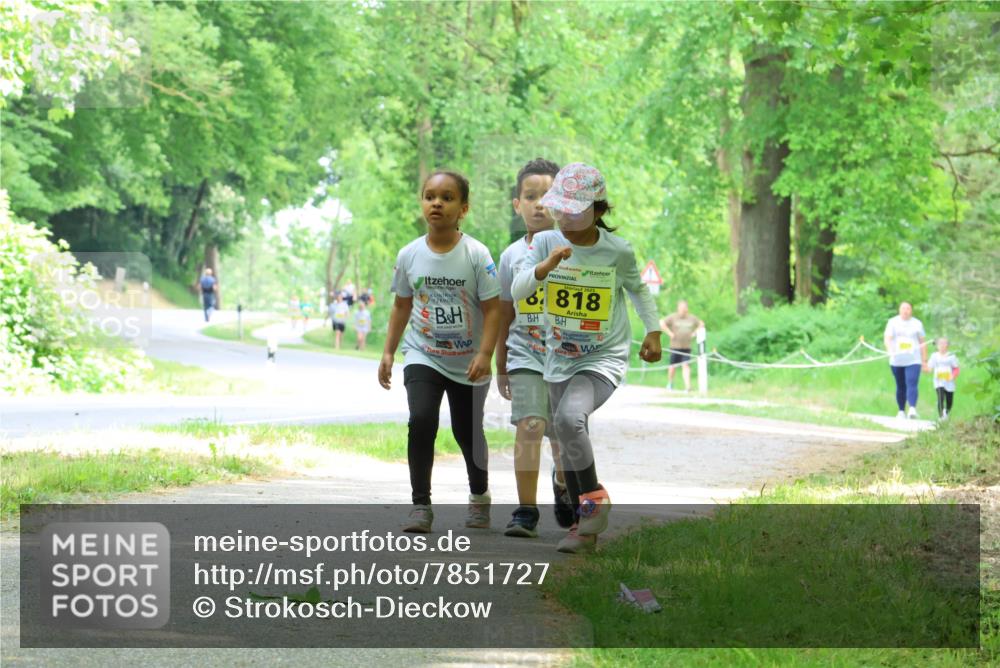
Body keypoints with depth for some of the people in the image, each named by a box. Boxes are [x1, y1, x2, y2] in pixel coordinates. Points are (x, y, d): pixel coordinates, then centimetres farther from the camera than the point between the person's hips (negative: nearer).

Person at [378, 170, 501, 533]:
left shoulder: (476, 255, -12)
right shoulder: (409, 255, -3)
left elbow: (492, 307, -10)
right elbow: (402, 305, 9)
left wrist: (485, 354, -20)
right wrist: (388, 352, 6)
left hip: (468, 363, -1)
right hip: (423, 356, 1)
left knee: (467, 432, 12)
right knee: (421, 420, -20)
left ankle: (479, 497, 38)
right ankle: (421, 504, -14)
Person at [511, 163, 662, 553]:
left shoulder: (617, 251, -10)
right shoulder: (545, 243, -6)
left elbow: (637, 289, 9)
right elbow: (518, 292, -16)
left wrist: (653, 332, 9)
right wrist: (546, 266, -31)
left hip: (604, 359, -4)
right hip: (560, 359, 5)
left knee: (569, 418, -30)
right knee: (567, 446, 13)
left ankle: (595, 499, -13)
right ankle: (585, 524, 29)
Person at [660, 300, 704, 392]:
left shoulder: (691, 318, 9)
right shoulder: (673, 317, -3)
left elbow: (701, 324, 24)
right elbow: (661, 323, -11)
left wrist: (694, 333, 10)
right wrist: (670, 333, -13)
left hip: (687, 346, 2)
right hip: (675, 346, -2)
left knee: (686, 366, -8)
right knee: (673, 366, 6)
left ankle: (687, 386, -16)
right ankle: (670, 383, 29)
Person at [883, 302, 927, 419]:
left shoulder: (917, 324, 11)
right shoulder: (893, 322, 7)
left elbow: (922, 343, 14)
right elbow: (887, 338, -5)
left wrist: (924, 360, 10)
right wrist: (890, 350, -24)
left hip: (913, 360, -1)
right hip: (897, 360, 1)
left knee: (912, 385, -17)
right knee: (900, 387, 7)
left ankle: (912, 409, -30)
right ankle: (901, 411, 15)